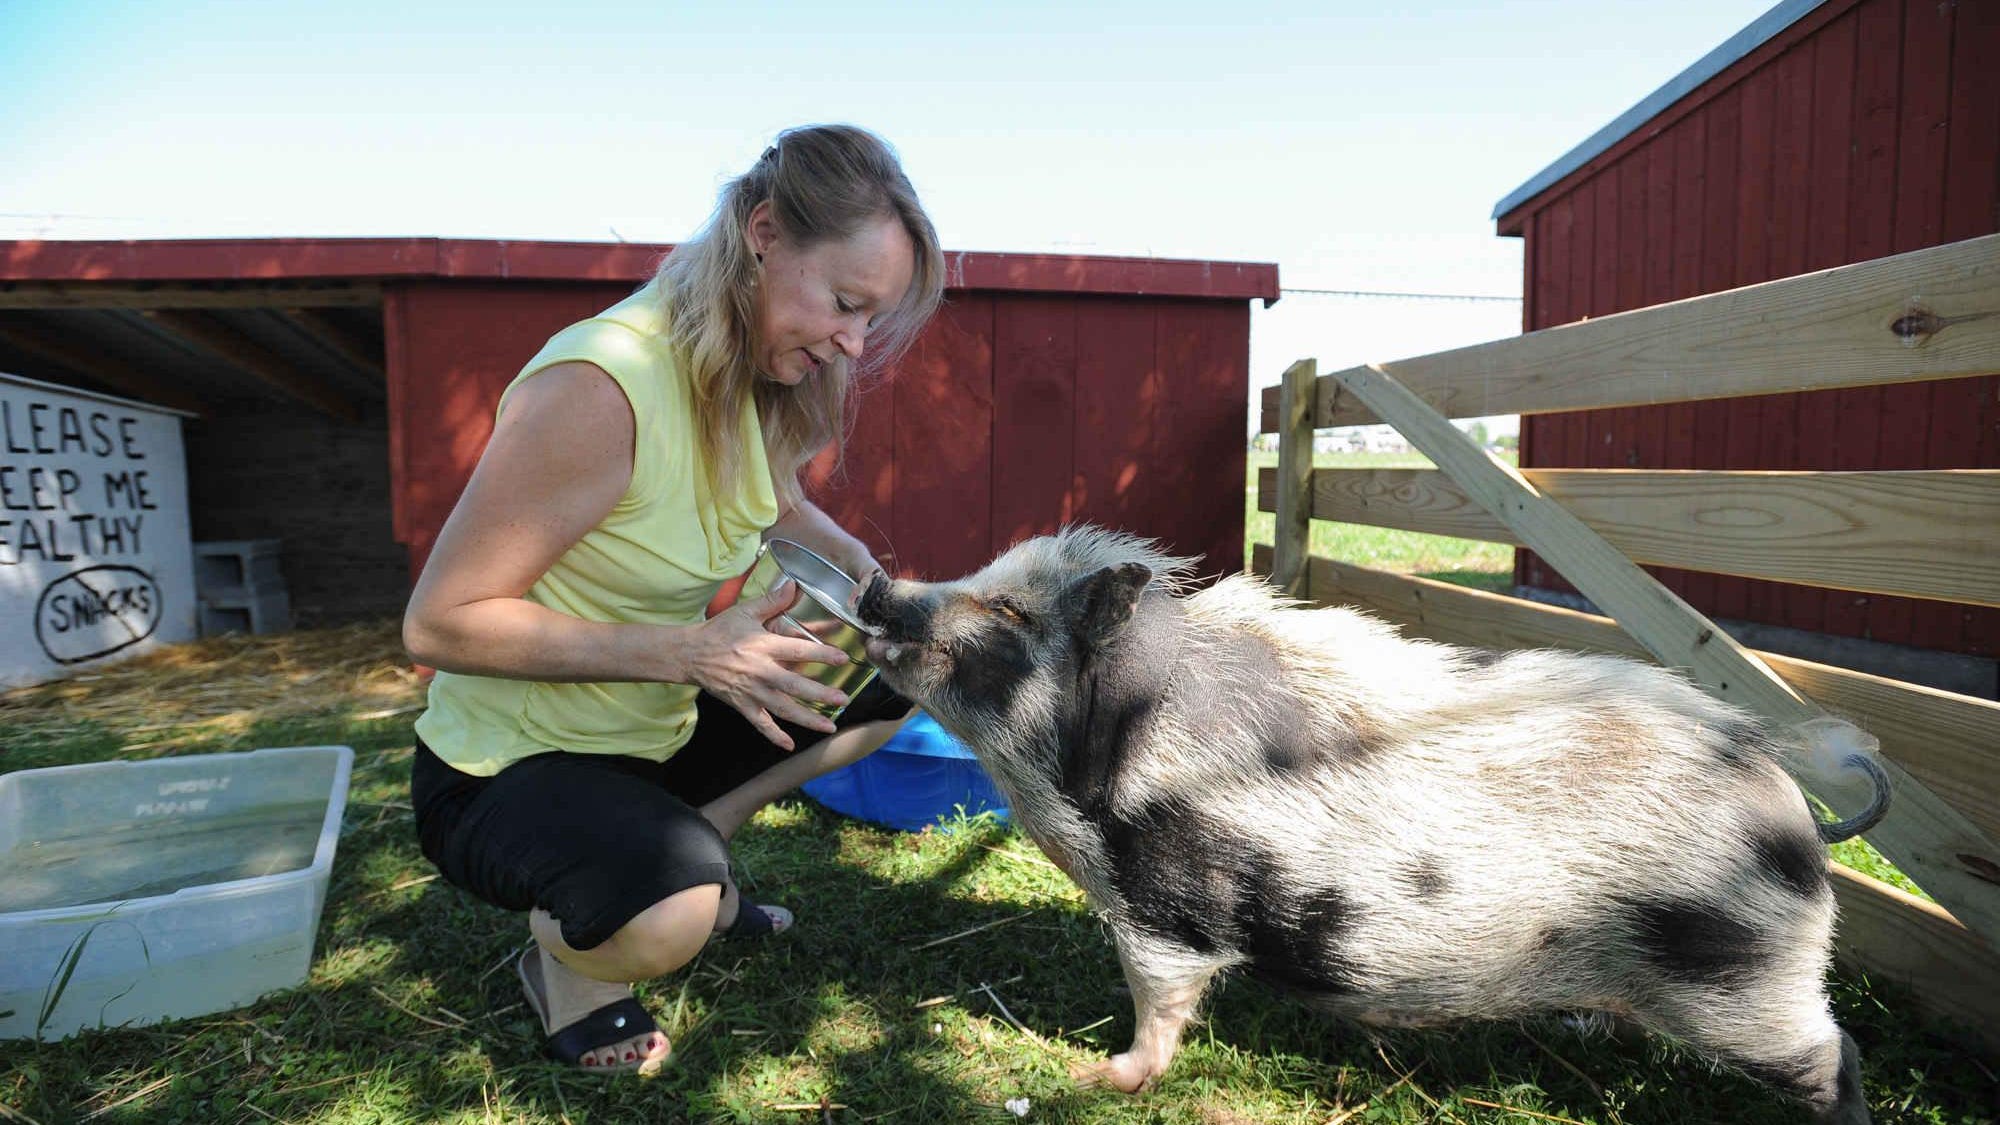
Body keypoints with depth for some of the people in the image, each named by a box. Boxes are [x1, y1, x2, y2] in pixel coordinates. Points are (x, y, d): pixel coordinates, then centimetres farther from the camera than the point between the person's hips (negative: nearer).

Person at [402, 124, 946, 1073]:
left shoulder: (755, 372, -5)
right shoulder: (601, 385, -30)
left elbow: (782, 506, 16)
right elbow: (438, 623, -26)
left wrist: (860, 565, -5)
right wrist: (689, 652, -32)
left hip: (657, 726, 8)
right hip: (504, 766, -8)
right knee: (668, 920, -36)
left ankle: (691, 852, 13)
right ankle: (563, 946, 1)